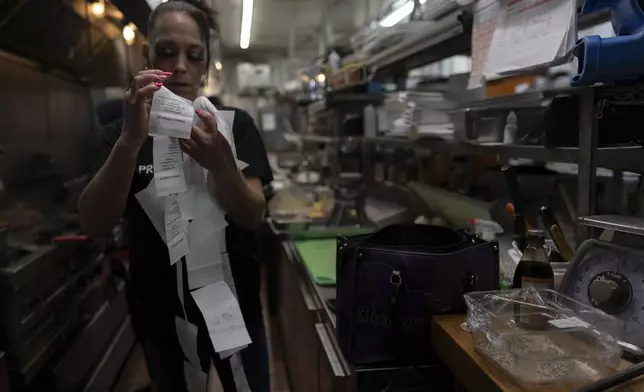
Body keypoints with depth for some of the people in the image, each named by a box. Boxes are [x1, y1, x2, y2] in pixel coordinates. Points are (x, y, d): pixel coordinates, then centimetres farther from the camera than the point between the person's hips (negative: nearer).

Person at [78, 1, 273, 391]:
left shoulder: (235, 124, -5)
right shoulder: (123, 131, -4)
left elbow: (253, 216, -14)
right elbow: (94, 223, -16)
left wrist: (220, 162, -34)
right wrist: (131, 141, -31)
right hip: (162, 316, 1)